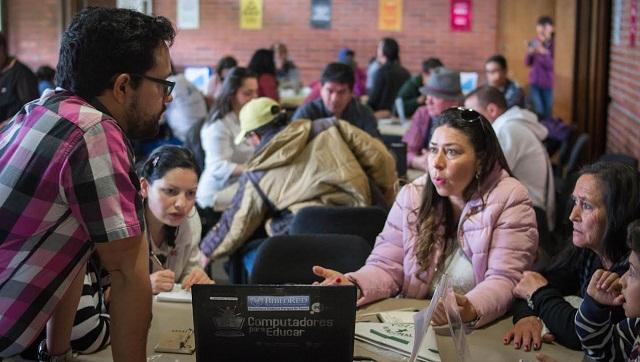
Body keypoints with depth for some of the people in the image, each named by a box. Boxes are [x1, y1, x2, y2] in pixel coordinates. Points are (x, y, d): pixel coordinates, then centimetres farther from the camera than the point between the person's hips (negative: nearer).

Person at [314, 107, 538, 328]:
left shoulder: (511, 200, -6)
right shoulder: (411, 196, 6)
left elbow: (505, 279, -14)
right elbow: (387, 266, 2)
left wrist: (471, 310, -33)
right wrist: (355, 285, -19)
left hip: (484, 329, -1)